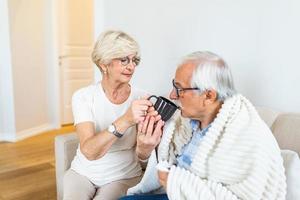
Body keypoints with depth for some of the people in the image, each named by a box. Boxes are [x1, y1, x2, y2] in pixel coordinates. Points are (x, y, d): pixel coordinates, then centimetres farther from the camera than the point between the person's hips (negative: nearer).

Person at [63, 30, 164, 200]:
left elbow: (141, 156, -11)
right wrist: (124, 121, -40)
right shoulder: (83, 96, -13)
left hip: (124, 177, 0)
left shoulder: (142, 98, -10)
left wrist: (146, 145, -35)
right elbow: (89, 151, -25)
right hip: (83, 173, 1)